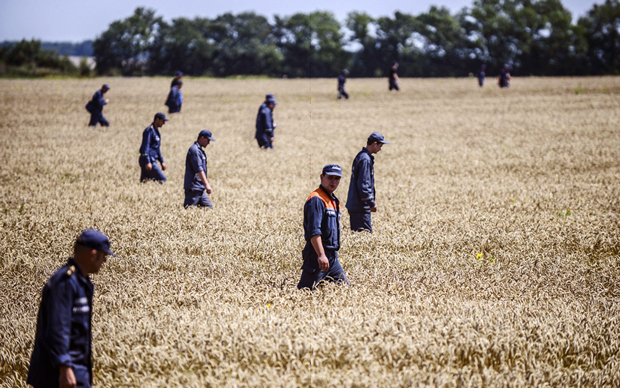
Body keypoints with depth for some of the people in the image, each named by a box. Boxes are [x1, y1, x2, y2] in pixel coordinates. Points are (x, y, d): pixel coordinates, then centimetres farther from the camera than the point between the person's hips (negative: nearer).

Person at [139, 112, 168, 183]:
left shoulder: (156, 131, 21)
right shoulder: (149, 130, -10)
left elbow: (157, 148, 29)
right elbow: (145, 147, -18)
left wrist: (162, 162, 26)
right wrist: (147, 162, -25)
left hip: (152, 160, 10)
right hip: (149, 160, -10)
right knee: (162, 180, -14)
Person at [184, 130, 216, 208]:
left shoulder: (199, 150, 20)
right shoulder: (194, 150, -13)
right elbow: (198, 170, -21)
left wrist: (206, 184, 25)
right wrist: (206, 184, -25)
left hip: (200, 188, 10)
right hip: (193, 187, -10)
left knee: (209, 207, 6)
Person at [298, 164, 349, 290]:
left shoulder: (334, 201, 19)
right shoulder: (316, 200, -13)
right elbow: (314, 231, -23)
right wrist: (321, 255, -31)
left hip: (332, 256, 10)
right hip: (317, 254, -10)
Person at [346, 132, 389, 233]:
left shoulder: (361, 156, 15)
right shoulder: (365, 159, -17)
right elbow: (363, 185, -21)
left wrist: (372, 198, 26)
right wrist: (372, 203, -17)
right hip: (360, 206, -11)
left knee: (356, 232, 12)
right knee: (366, 232, -9)